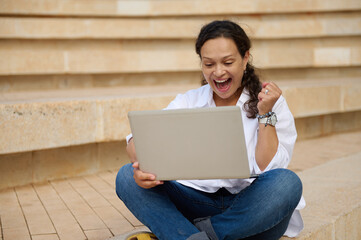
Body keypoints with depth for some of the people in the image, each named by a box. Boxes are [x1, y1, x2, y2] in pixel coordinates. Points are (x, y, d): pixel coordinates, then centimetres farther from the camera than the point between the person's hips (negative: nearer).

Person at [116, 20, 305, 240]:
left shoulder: (273, 104, 3)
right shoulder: (187, 102, 10)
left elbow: (269, 170, -7)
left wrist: (265, 114, -14)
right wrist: (142, 165, -25)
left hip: (249, 210, -2)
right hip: (198, 202, 2)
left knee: (288, 183, -33)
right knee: (127, 177, -17)